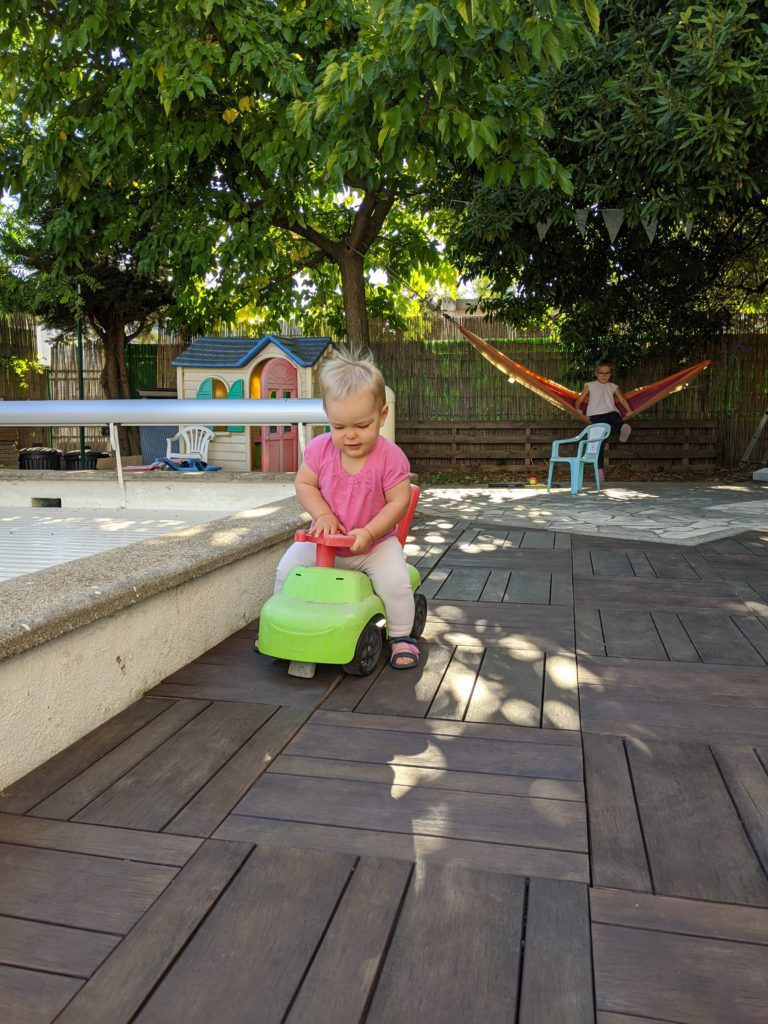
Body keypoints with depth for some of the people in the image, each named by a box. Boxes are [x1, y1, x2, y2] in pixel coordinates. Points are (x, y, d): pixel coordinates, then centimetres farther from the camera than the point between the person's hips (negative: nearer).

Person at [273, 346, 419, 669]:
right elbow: (304, 484, -2)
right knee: (287, 567, -8)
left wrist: (368, 532, -26)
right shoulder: (320, 449, -11)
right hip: (325, 539, 3)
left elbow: (398, 502, -16)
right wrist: (322, 515, -19)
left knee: (395, 580, -25)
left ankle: (400, 636, 1)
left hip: (375, 542, -3)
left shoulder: (390, 457, -20)